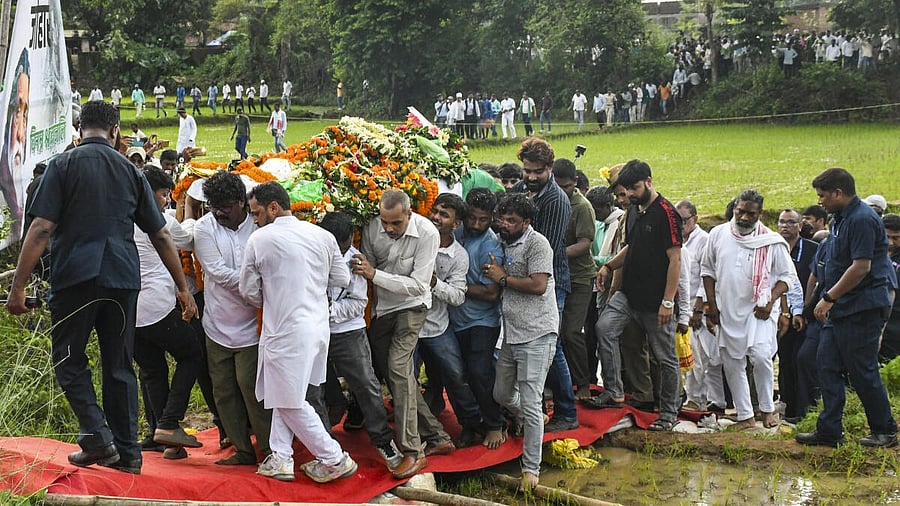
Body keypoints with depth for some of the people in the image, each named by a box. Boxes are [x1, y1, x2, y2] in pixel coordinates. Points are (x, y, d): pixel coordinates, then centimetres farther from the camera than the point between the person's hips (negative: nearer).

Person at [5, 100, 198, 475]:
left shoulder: (63, 165, -1)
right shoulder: (130, 171, 10)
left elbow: (41, 229, -9)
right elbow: (161, 236, 10)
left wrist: (18, 286, -6)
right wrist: (183, 288, 16)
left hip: (75, 277, -3)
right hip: (123, 279, 3)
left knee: (68, 358, 12)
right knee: (119, 365, 11)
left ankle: (96, 435, -2)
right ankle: (126, 453, 15)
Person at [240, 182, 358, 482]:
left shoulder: (260, 240, -9)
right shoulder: (322, 236, 3)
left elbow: (249, 291, 0)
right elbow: (342, 279, 9)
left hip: (285, 331, -6)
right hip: (318, 325, 7)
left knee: (290, 402, 6)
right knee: (284, 395, 19)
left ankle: (334, 459, 9)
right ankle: (280, 459, 19)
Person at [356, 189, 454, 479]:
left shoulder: (427, 234, -21)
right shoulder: (372, 228, -11)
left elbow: (419, 284, -23)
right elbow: (367, 269, 3)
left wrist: (375, 275, -29)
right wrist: (362, 269, -19)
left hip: (411, 306, -6)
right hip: (382, 308, 6)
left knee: (398, 368, -22)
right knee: (388, 373, 7)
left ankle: (413, 452, -19)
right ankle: (436, 437, 18)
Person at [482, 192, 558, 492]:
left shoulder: (536, 243, -10)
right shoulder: (505, 244, 14)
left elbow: (538, 285, -21)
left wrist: (503, 278, -11)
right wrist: (492, 275, 5)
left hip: (536, 335, -8)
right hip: (511, 334, 8)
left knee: (530, 404, -7)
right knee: (501, 394, 19)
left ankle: (531, 468, 4)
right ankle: (523, 419, 52)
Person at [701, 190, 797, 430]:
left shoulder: (772, 242, -4)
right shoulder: (718, 234, 3)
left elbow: (788, 276, 2)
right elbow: (707, 270, 11)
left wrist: (770, 302, -11)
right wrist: (712, 306, 5)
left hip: (759, 310, -3)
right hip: (727, 311, 3)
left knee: (761, 356, -20)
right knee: (732, 364, 4)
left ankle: (767, 408, 1)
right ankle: (745, 415, 15)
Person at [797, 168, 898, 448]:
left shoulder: (862, 219, -18)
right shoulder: (842, 219, 14)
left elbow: (861, 267, -24)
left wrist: (829, 297, -18)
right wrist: (829, 300, 13)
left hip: (861, 309, -10)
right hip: (841, 309, 10)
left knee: (863, 372, -2)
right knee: (828, 365, 8)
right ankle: (829, 431, 13)